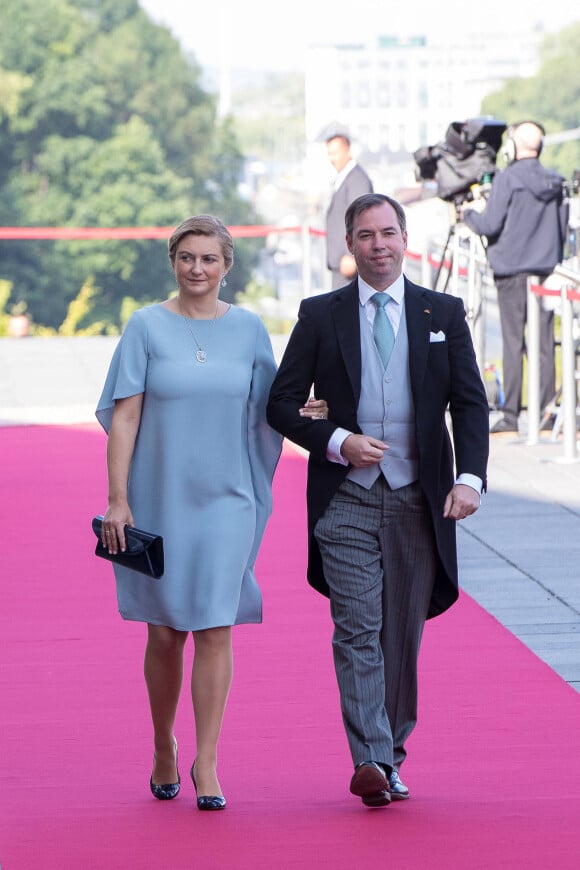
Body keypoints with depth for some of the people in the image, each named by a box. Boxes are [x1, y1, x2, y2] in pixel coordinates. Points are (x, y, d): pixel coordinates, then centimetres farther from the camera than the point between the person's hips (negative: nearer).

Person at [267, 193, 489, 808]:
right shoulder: (320, 315, 6)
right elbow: (282, 404, 6)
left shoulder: (443, 313, 9)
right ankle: (370, 762, -20)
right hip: (346, 499, -1)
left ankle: (392, 755, 19)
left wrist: (470, 477, -10)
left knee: (403, 633, 7)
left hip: (418, 500, 2)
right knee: (358, 630, -13)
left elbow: (470, 403, 5)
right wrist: (337, 442, -10)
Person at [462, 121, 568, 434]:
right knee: (544, 343, 6)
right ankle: (545, 412, 4)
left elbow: (489, 225, -13)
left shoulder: (507, 179, -10)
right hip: (546, 270, 4)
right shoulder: (555, 182, 6)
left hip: (512, 270, -4)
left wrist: (468, 212, 6)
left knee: (513, 342, -2)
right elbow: (562, 227, 13)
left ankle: (511, 414, -2)